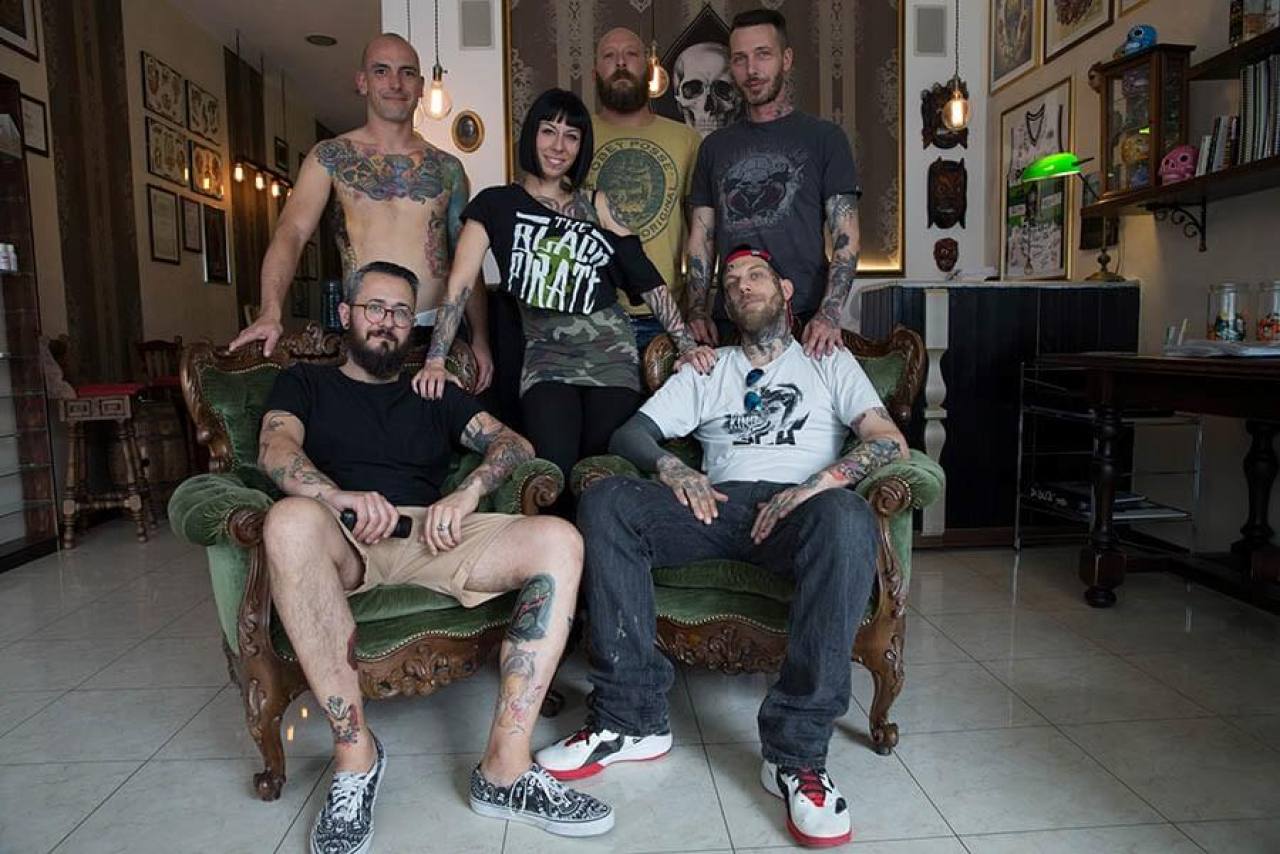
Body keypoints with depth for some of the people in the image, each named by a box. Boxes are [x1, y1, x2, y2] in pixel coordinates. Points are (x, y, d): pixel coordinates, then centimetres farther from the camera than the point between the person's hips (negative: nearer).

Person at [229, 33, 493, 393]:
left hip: (439, 331, 2)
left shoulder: (448, 168, 11)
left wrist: (480, 337, 5)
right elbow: (292, 231, -9)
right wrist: (271, 312, -25)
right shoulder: (331, 157, 4)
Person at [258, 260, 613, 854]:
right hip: (342, 541, -2)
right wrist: (341, 498, -22)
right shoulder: (305, 384, 23)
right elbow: (276, 449, 0)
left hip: (431, 536, 2)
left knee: (558, 541, -24)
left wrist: (468, 492, -9)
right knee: (291, 519, -38)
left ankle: (505, 767, -25)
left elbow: (513, 443, 13)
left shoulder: (435, 395, 28)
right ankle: (354, 749, -26)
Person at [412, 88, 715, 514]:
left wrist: (686, 343, -2)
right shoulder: (496, 205, 8)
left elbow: (646, 279, 9)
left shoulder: (596, 205, 13)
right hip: (545, 355, -2)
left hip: (610, 352, 2)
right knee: (554, 472, -20)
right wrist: (435, 360, -12)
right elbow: (459, 286, 0)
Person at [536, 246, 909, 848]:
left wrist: (815, 484, -13)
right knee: (605, 502, -25)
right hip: (718, 504, 3)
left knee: (847, 518, -39)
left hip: (798, 508, -2)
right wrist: (669, 466, -7)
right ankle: (630, 719, -23)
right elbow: (628, 434, 17)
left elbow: (890, 442, 5)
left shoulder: (830, 364, 22)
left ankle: (796, 753, -33)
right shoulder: (705, 373, 29)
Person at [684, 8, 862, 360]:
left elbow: (846, 237, -2)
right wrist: (698, 312, -1)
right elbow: (701, 239, 13)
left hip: (804, 321, -2)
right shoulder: (715, 147, 15)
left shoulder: (824, 138, 5)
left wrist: (829, 315, -16)